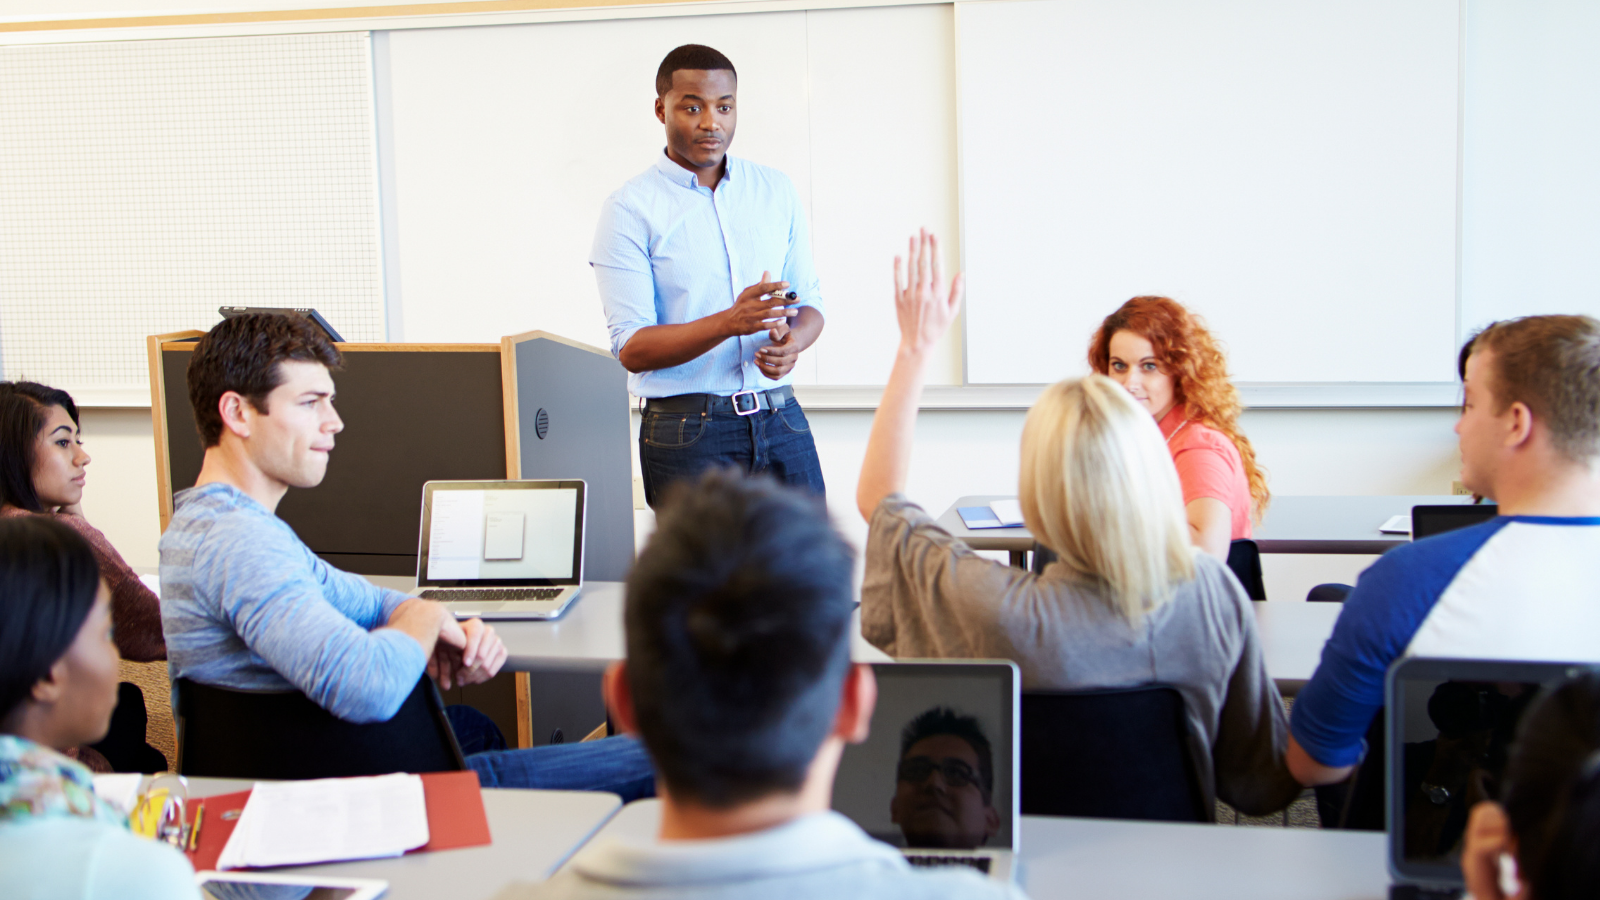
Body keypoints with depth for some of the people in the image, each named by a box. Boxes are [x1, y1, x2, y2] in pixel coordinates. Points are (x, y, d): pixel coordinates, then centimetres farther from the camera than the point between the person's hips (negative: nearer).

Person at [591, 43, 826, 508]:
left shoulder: (776, 190, 11)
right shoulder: (629, 209, -4)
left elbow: (809, 300, 14)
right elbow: (631, 348, -10)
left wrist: (792, 342, -10)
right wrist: (730, 322, -24)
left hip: (780, 417, 4)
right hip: (688, 430, -4)